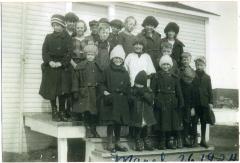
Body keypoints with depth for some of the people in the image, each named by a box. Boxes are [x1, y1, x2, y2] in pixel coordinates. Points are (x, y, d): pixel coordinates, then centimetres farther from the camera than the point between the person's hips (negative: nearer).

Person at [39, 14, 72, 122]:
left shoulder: (67, 38, 5)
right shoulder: (49, 37, 9)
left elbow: (69, 53, -3)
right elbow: (44, 51, 2)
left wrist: (61, 63, -15)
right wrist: (49, 61, -14)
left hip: (63, 68, -1)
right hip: (51, 67, 1)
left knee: (63, 91, -1)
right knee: (52, 90, 0)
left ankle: (62, 112, 6)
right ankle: (54, 112, 8)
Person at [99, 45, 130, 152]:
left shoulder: (124, 72, 10)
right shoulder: (108, 71, 1)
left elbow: (128, 87, 10)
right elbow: (103, 84, 1)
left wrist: (123, 92, -6)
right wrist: (104, 91, -15)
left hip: (121, 101, 4)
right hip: (110, 100, -4)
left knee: (119, 122, 10)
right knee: (110, 122, -4)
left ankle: (117, 143, 21)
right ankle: (110, 143, 6)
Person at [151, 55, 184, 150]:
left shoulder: (174, 77, 11)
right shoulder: (157, 76, 4)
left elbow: (179, 91, 8)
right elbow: (152, 90, -1)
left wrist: (181, 103, 1)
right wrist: (154, 100, -11)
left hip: (172, 104, 3)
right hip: (161, 104, -2)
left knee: (174, 123, 1)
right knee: (162, 123, 0)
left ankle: (171, 142, 10)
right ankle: (162, 143, 8)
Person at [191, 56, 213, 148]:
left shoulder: (207, 77, 8)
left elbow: (210, 90, 7)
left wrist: (211, 102, -1)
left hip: (205, 103, 2)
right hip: (195, 103, -2)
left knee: (204, 122, 8)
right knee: (194, 121, 2)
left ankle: (203, 140, 17)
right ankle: (195, 139, 12)